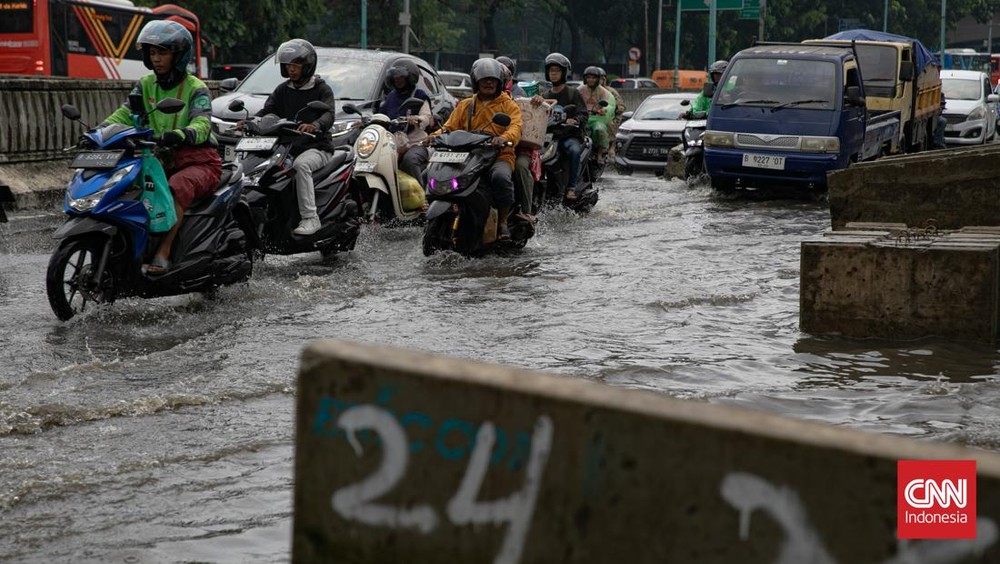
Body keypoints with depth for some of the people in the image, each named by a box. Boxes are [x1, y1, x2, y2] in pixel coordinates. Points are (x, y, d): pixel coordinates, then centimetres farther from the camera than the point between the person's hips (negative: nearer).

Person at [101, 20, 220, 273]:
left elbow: (202, 124, -23)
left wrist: (179, 135, -45)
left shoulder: (196, 88, -6)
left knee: (177, 188, -37)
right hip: (162, 160, 6)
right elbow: (125, 114, 1)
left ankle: (163, 253, -40)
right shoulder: (146, 85, 11)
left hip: (199, 161, -6)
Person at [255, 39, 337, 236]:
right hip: (289, 147, 6)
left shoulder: (322, 89, 1)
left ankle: (310, 218, -39)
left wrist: (314, 126, -40)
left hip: (317, 147, -5)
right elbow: (267, 111, 5)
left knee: (301, 165, -37)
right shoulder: (282, 90, 17)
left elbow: (329, 115, -16)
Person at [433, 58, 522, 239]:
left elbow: (515, 128, -7)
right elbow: (450, 127, 14)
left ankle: (503, 221, -22)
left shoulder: (509, 105, 12)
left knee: (500, 177, -39)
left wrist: (504, 138, -31)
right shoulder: (465, 105, 24)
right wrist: (437, 135, -10)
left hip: (499, 156, -3)